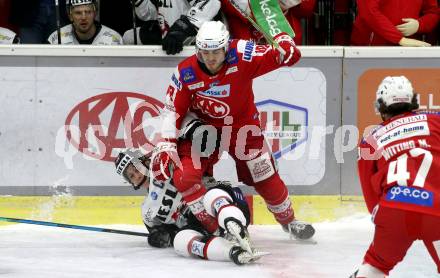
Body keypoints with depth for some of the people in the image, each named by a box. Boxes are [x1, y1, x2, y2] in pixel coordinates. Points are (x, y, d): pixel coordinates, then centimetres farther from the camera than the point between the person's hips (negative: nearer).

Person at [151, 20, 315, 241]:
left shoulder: (241, 56, -24)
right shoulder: (186, 73, -20)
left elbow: (275, 56, -23)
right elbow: (172, 110, -12)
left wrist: (284, 43, -47)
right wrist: (165, 146, -18)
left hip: (242, 126, 0)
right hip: (203, 128, 0)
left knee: (266, 178, 5)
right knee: (184, 177, -19)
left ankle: (288, 220, 33)